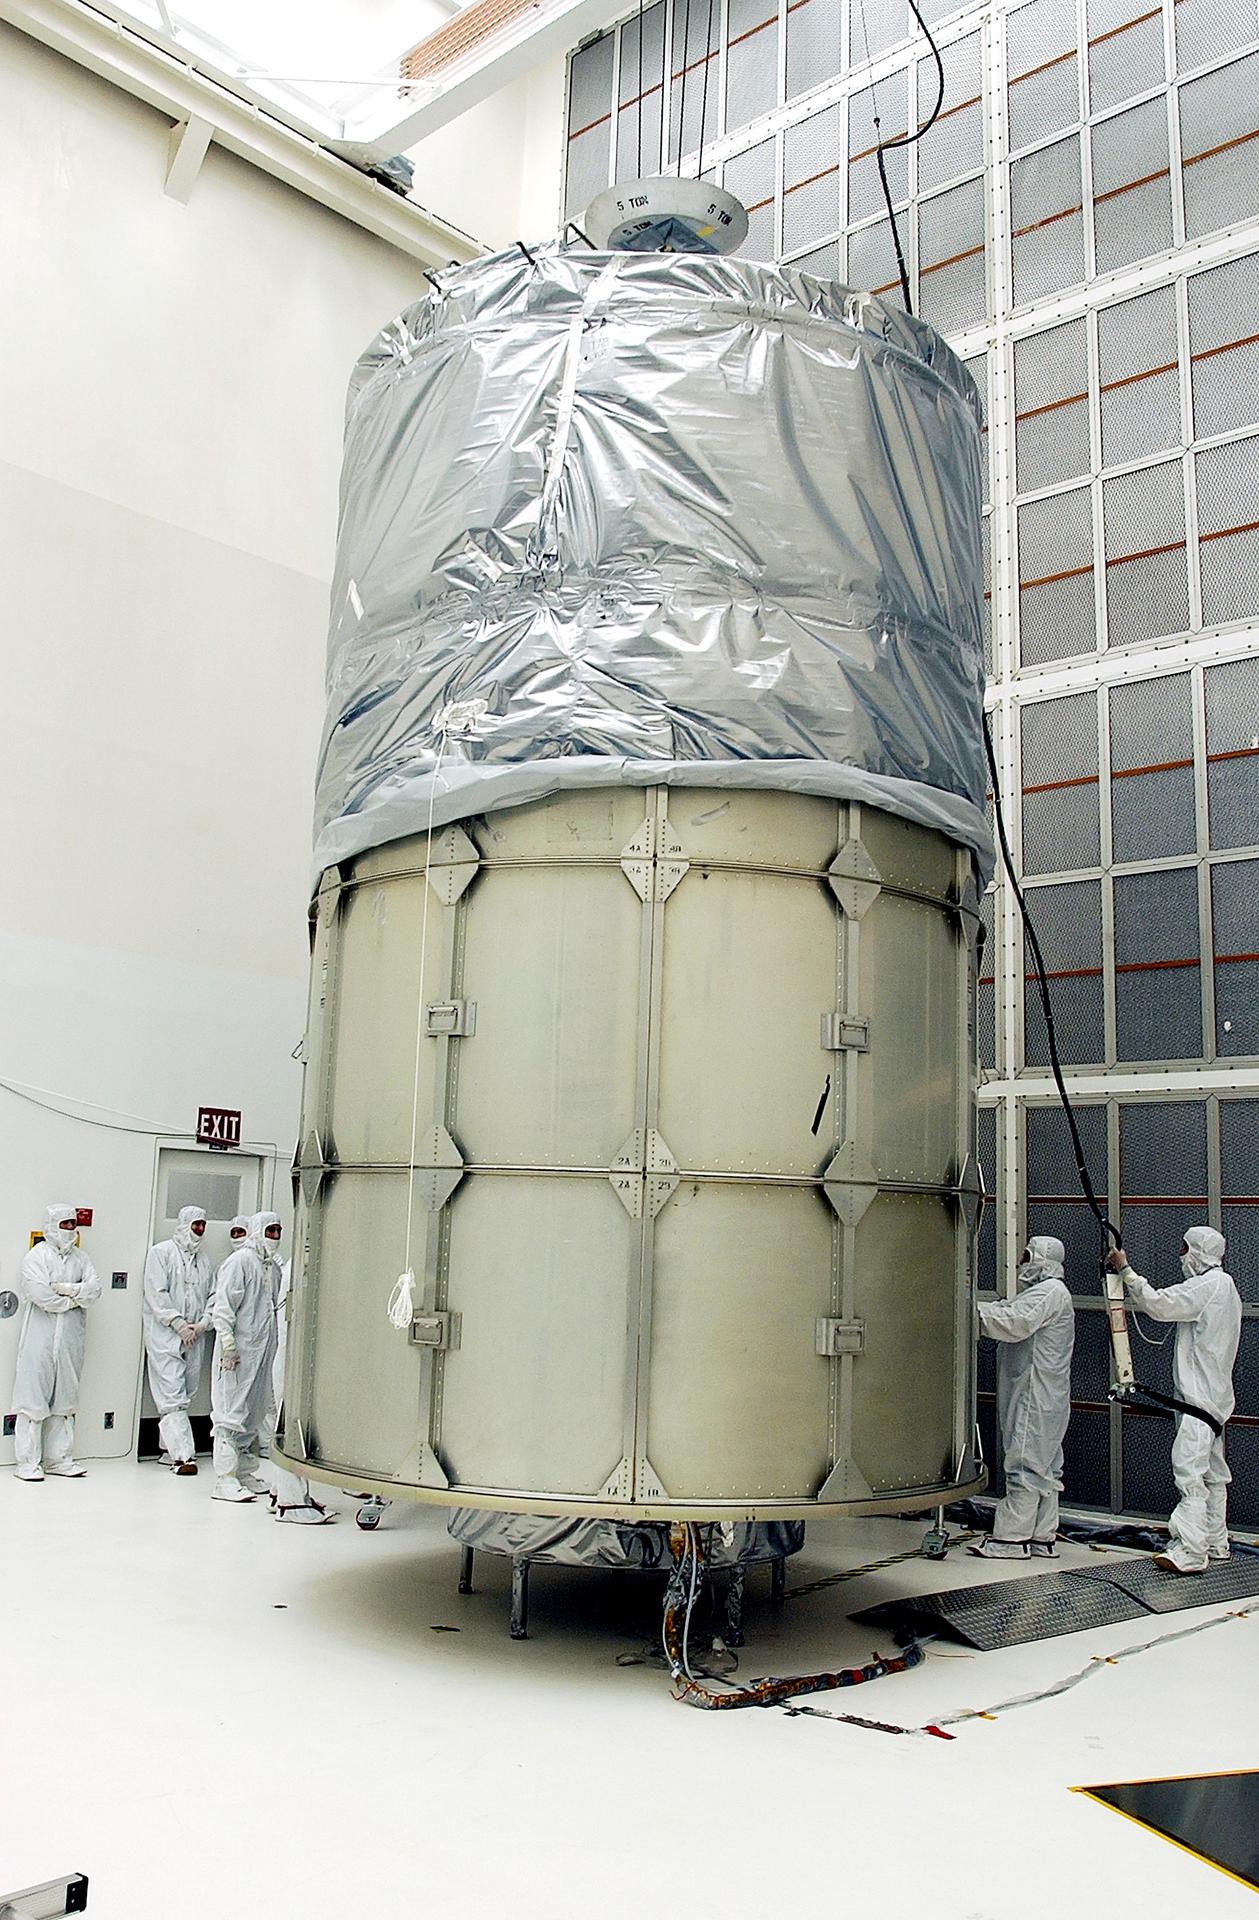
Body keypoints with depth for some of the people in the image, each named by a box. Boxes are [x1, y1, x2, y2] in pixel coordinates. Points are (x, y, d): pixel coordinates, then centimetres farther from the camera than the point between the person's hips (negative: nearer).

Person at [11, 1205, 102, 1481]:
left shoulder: (79, 1256, 13)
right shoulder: (37, 1256, -4)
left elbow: (94, 1288, 2)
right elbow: (40, 1295, -16)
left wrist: (66, 1288, -13)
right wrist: (74, 1300, -6)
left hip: (71, 1337, 5)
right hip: (41, 1337, -5)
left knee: (65, 1397, 9)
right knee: (34, 1397, -3)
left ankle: (59, 1458, 16)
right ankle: (28, 1461, 3)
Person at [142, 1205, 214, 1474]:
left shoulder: (204, 1259, 16)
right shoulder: (161, 1252, 0)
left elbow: (212, 1296, 14)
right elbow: (156, 1294, -8)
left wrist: (203, 1323, -3)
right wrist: (179, 1324, -13)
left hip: (195, 1337, 6)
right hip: (164, 1334, -6)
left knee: (186, 1393, 7)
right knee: (172, 1394, -11)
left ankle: (169, 1447, 19)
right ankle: (181, 1455, -15)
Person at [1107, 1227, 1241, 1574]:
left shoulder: (1209, 1285, -14)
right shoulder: (1223, 1285, 18)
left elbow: (1159, 1305, -20)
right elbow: (1171, 1306, 19)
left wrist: (1125, 1270, -12)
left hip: (1201, 1395, -11)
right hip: (1213, 1394, 11)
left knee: (1190, 1470, -15)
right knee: (1212, 1472, 16)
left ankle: (1189, 1552, -19)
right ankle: (1215, 1543, 24)